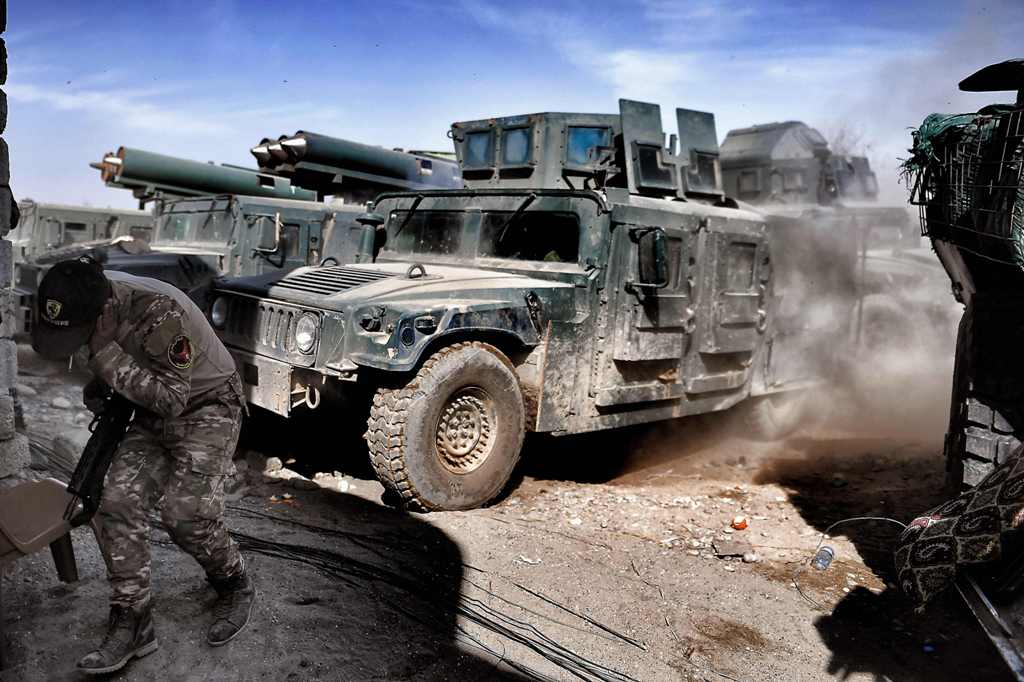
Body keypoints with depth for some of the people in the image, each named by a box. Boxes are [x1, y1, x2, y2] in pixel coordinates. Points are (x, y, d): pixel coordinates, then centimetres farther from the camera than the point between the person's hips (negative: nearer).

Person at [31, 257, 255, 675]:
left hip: (206, 409, -7)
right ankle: (132, 624, 2)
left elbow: (170, 399, -29)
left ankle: (235, 588, 12)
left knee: (186, 513, -17)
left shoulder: (161, 312, -33)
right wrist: (97, 390, -3)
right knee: (117, 504, -8)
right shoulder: (91, 300, -9)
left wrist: (107, 356, -33)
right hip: (153, 415, 7)